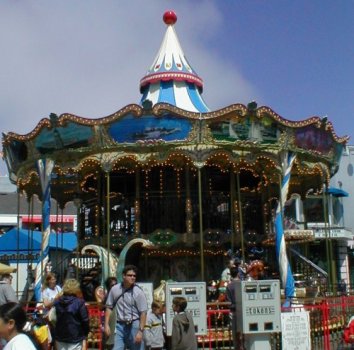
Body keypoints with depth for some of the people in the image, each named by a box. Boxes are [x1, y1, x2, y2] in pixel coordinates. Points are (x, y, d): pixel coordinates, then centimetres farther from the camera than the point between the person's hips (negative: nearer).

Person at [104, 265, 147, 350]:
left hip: (134, 325, -3)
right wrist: (106, 325, 3)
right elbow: (109, 307, 9)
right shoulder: (115, 289, 1)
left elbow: (143, 313, -11)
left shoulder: (138, 292, -10)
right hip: (120, 325, 3)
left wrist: (140, 331, -15)